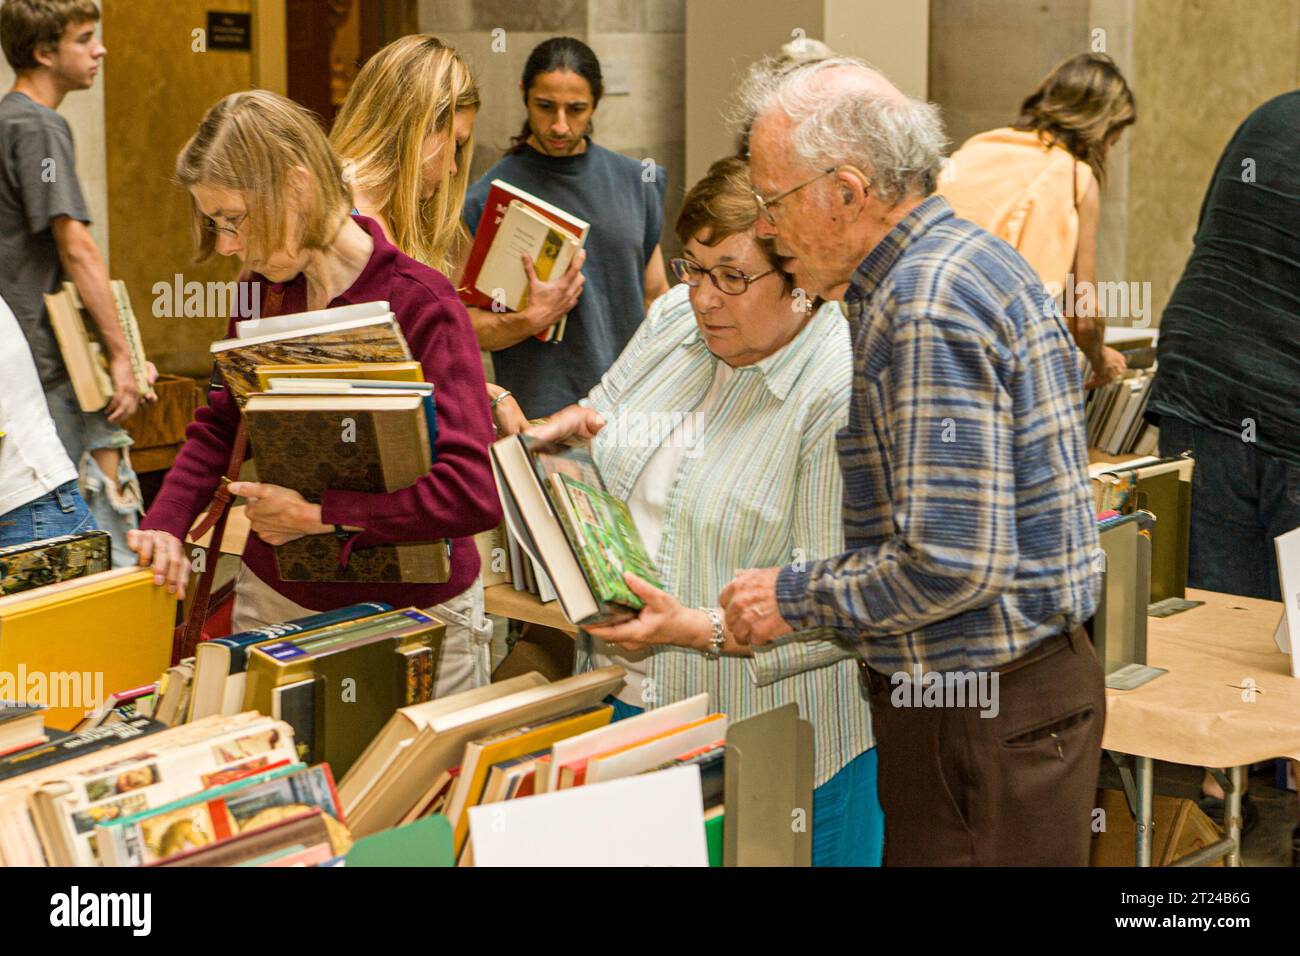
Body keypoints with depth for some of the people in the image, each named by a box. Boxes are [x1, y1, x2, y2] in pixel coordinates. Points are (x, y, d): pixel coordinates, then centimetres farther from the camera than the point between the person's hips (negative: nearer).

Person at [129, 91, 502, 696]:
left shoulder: (421, 305, -19)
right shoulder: (262, 291, 1)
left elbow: (475, 494, -28)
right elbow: (221, 424, 14)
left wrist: (320, 515, -22)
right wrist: (165, 525, -2)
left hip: (411, 618, -5)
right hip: (273, 600, 6)